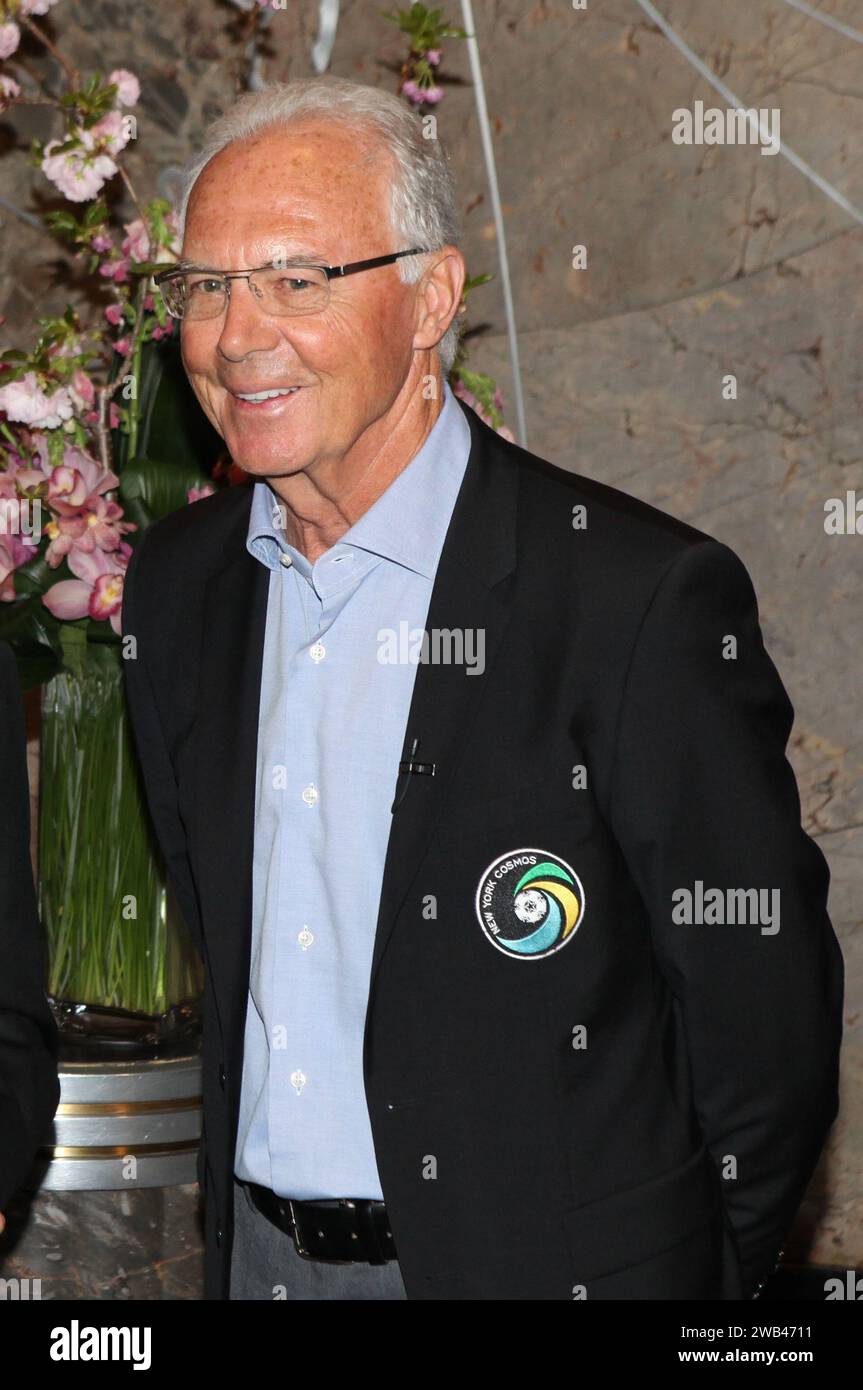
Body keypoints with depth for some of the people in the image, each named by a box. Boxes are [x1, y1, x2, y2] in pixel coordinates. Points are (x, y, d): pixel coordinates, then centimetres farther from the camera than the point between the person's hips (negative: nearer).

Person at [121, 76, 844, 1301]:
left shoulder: (644, 594, -18)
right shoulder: (178, 581, 2)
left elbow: (763, 1016, -13)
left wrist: (711, 1280, -6)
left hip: (536, 1264, -5)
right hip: (258, 1253, 5)